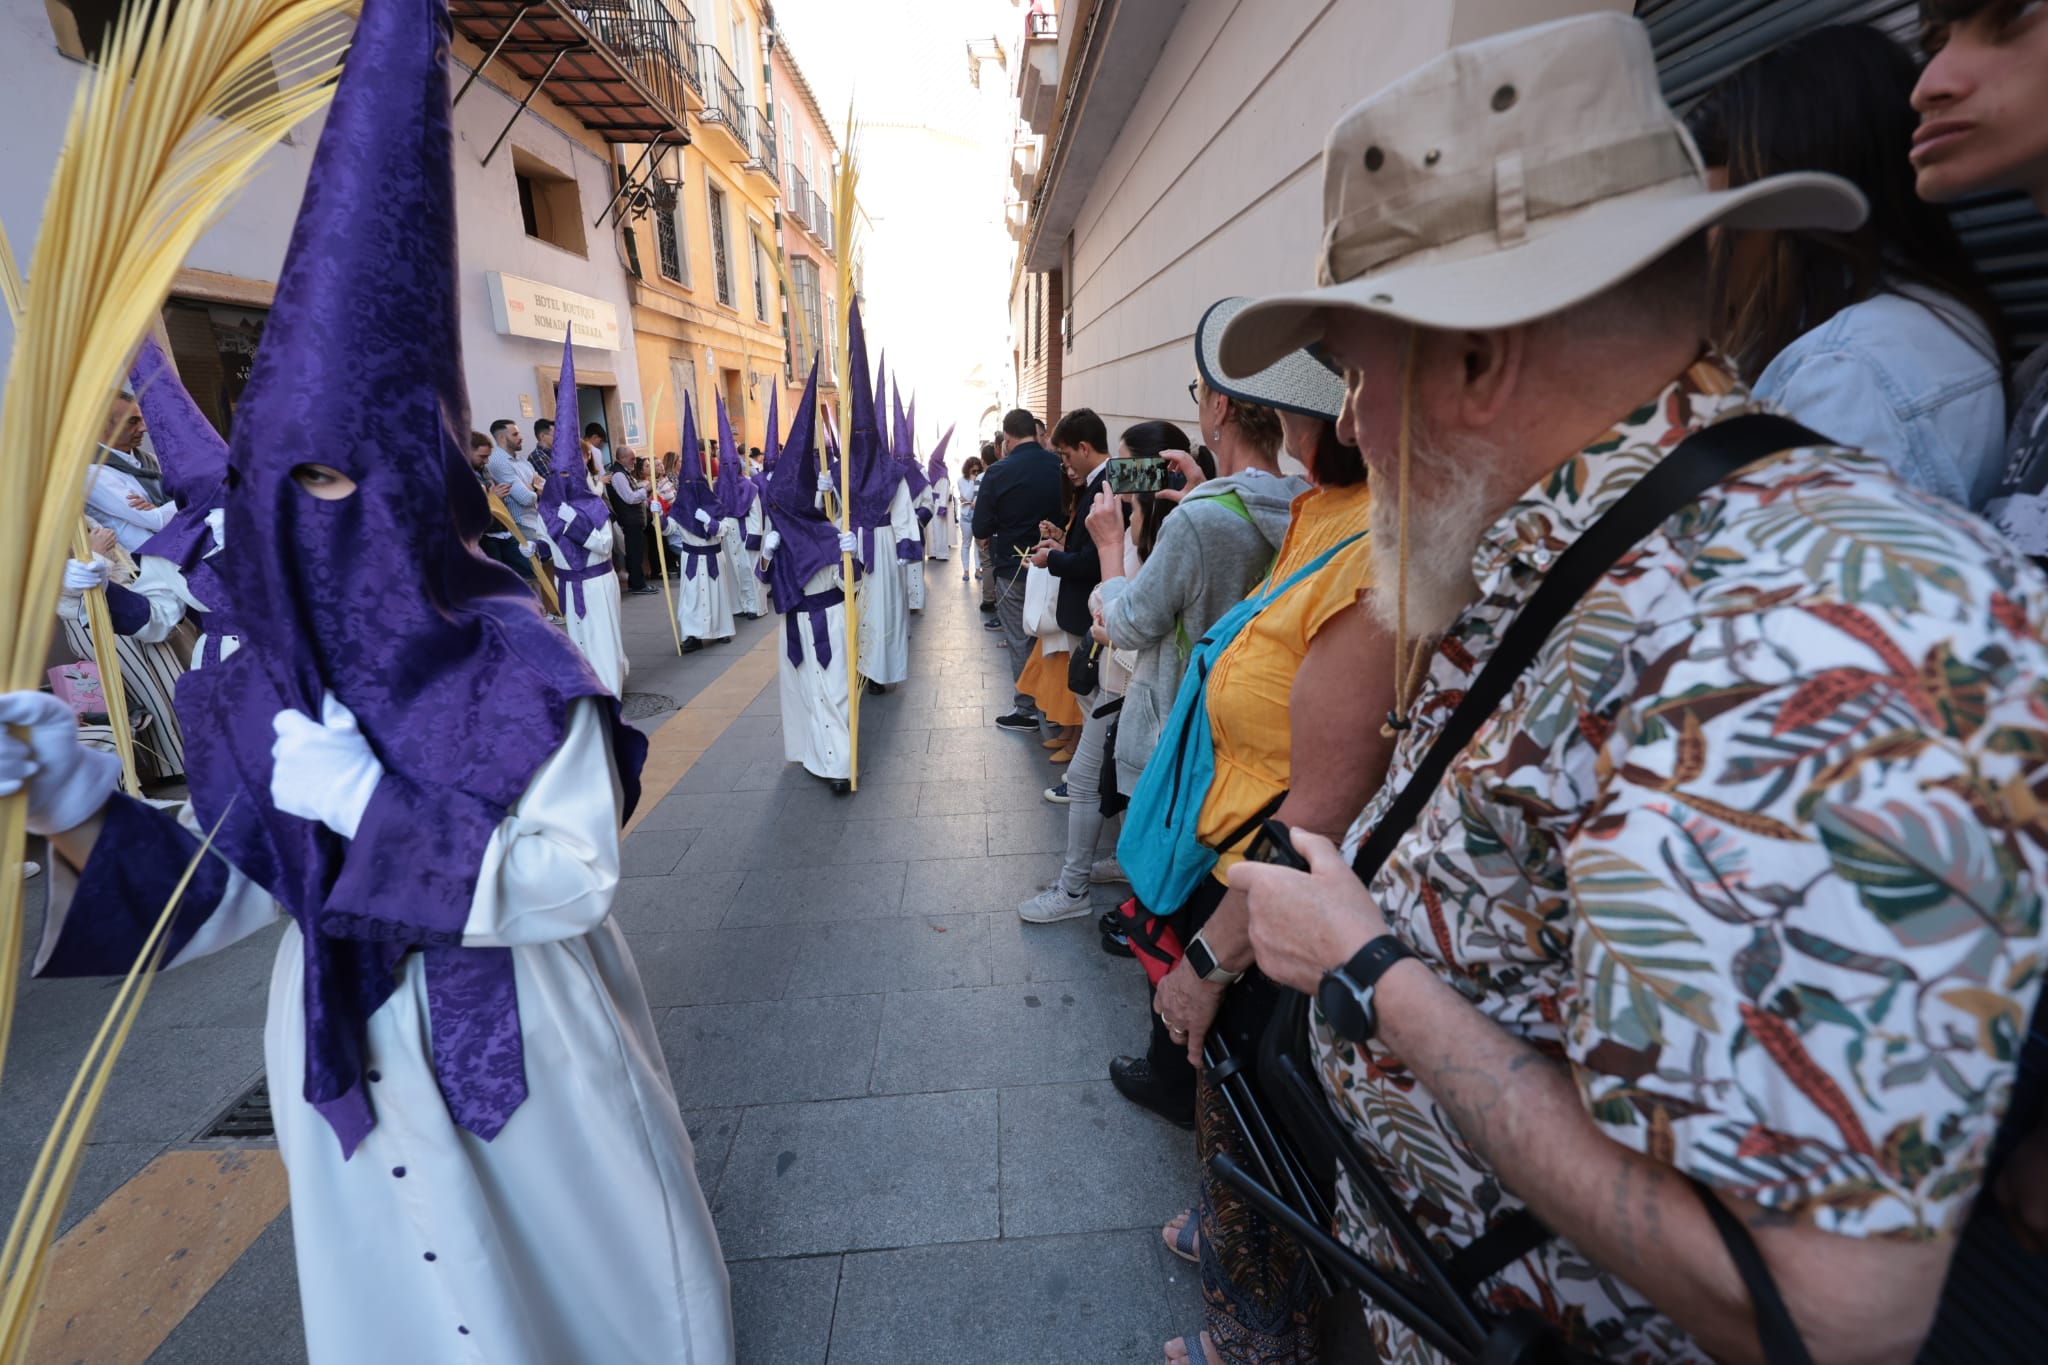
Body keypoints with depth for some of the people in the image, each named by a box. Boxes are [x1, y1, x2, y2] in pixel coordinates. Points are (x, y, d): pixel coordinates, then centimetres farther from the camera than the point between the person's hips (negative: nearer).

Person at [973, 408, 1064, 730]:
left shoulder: (999, 472, -15)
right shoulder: (1057, 465, -5)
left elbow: (981, 530, -11)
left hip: (1013, 568, -4)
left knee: (1020, 641, 7)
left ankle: (1027, 710, 13)